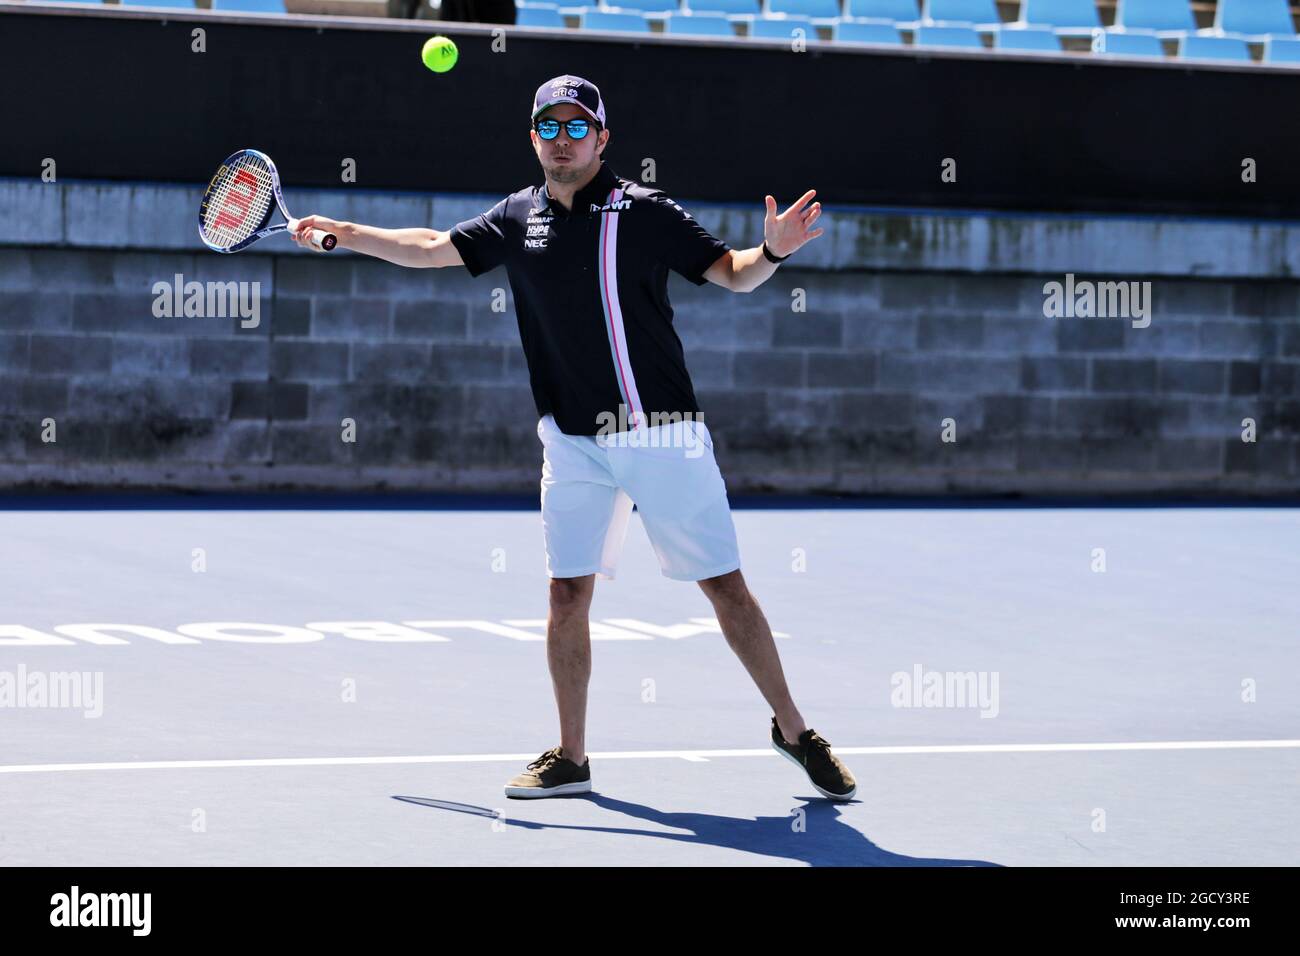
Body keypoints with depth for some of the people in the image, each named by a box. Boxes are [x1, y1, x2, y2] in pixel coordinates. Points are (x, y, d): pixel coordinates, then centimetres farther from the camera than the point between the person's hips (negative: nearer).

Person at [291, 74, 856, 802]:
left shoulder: (644, 211, -5)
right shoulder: (520, 218, 8)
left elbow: (732, 273, -4)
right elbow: (431, 248, 20)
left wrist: (772, 252, -24)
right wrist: (342, 233, 17)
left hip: (663, 436, -4)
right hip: (575, 444, 4)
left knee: (726, 586, -2)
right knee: (569, 591, 0)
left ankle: (794, 731, 10)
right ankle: (571, 757, 12)